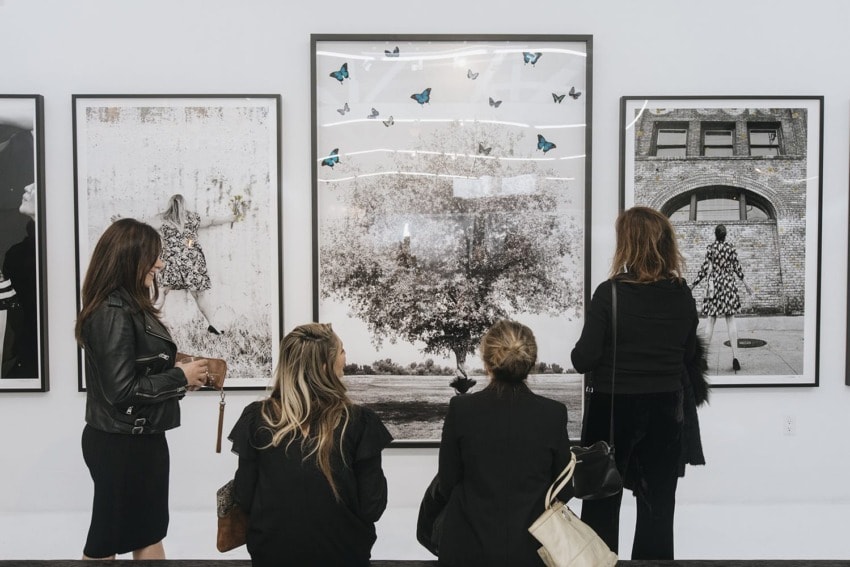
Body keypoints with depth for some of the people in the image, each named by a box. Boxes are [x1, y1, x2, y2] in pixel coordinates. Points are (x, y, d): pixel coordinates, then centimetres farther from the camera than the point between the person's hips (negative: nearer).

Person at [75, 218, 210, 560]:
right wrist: (180, 377, -15)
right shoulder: (112, 313, -20)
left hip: (138, 440, 9)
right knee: (106, 540, 8)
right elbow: (121, 391, -24)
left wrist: (180, 377, 0)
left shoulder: (129, 306, 8)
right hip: (122, 445, -9)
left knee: (148, 533, 17)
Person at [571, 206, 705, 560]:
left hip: (614, 408, -3)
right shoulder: (682, 295, -3)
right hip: (666, 409, 4)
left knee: (602, 503, 11)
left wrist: (577, 354, 5)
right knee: (658, 504, 16)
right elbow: (689, 357, 6)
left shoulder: (610, 292, -16)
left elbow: (584, 359, -16)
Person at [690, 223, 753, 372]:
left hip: (713, 284, -1)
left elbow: (705, 268, -5)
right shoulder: (731, 248, 4)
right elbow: (737, 268, 5)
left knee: (711, 320, 2)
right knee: (730, 319, 1)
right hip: (729, 284, 1)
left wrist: (692, 285, -1)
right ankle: (735, 356, -8)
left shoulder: (711, 248, -1)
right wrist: (746, 284, 17)